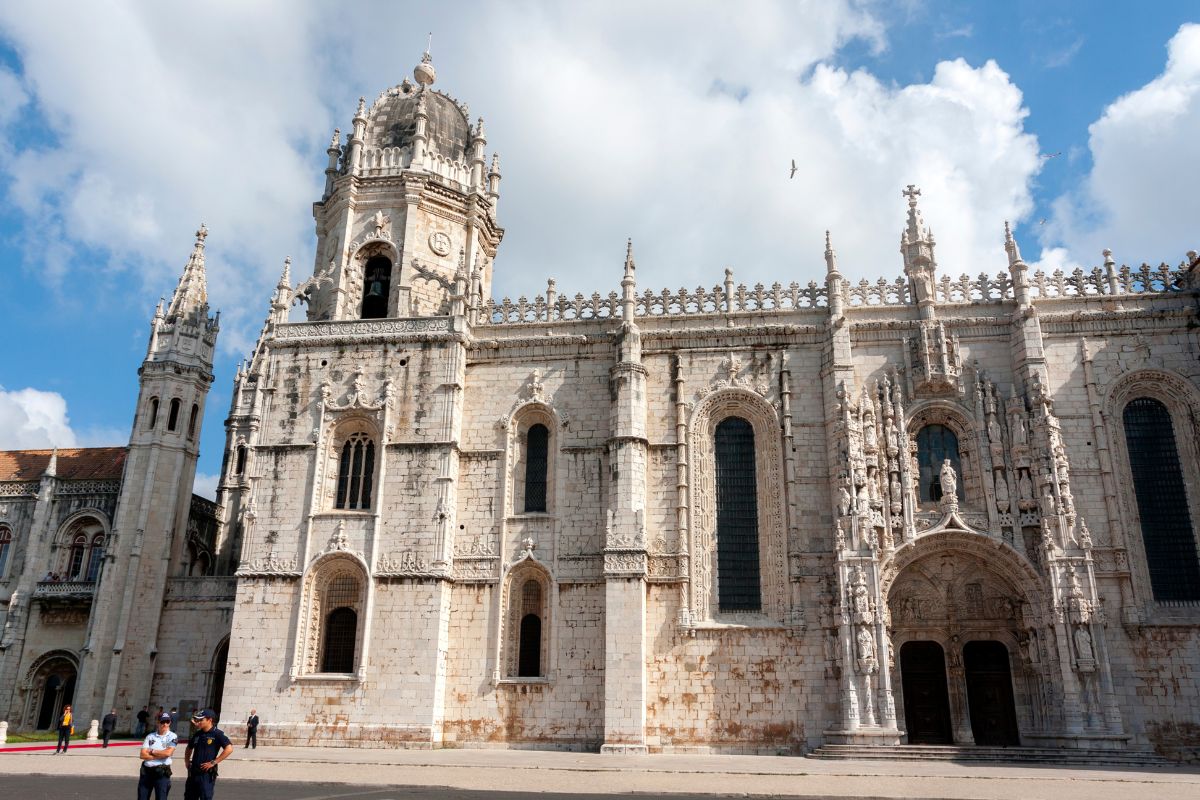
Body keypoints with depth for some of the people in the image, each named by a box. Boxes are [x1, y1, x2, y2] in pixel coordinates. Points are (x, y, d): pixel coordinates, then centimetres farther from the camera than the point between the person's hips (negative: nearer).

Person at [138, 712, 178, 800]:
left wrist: (152, 751, -5)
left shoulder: (172, 737, -2)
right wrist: (160, 755, -12)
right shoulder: (150, 736, 7)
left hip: (162, 772, -4)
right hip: (146, 771, 4)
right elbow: (143, 755, -3)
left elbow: (168, 753, -16)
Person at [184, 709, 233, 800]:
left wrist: (213, 762, -21)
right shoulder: (197, 734, 8)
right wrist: (187, 761, 12)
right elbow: (189, 748, 27)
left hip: (207, 773, -7)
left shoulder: (217, 734, -13)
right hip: (193, 772, 7)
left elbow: (229, 749, -23)